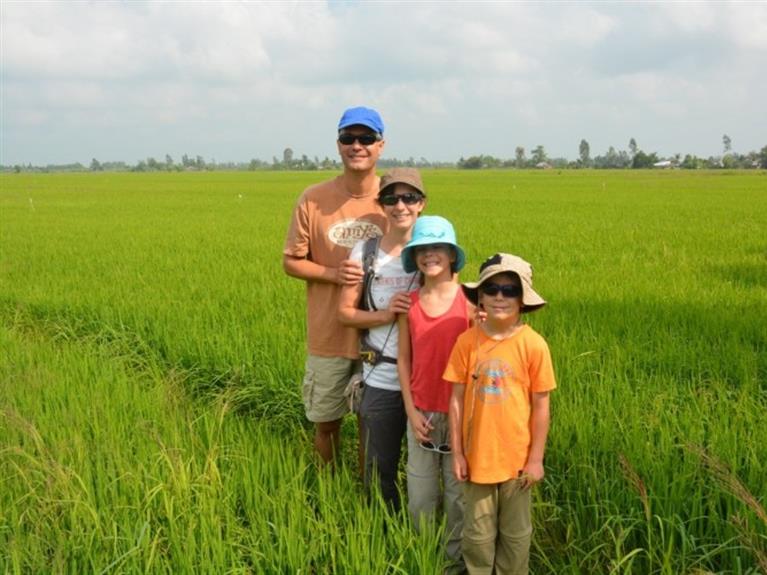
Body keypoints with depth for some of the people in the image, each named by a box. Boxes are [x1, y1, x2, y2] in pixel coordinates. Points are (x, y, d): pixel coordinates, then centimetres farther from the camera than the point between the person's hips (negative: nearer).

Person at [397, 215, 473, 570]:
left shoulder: (469, 301, -9)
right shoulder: (409, 303, -2)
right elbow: (403, 360, 2)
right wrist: (411, 412, -4)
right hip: (421, 412, 2)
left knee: (458, 491, 10)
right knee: (421, 494, 11)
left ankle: (456, 558, 28)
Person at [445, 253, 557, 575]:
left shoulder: (533, 345, -12)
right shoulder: (467, 341, -9)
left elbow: (541, 406, -6)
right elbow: (457, 399, -3)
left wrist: (536, 458, -3)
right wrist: (457, 453, -2)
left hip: (516, 459, -1)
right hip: (477, 457, 1)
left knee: (515, 533, 18)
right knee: (478, 533, 17)